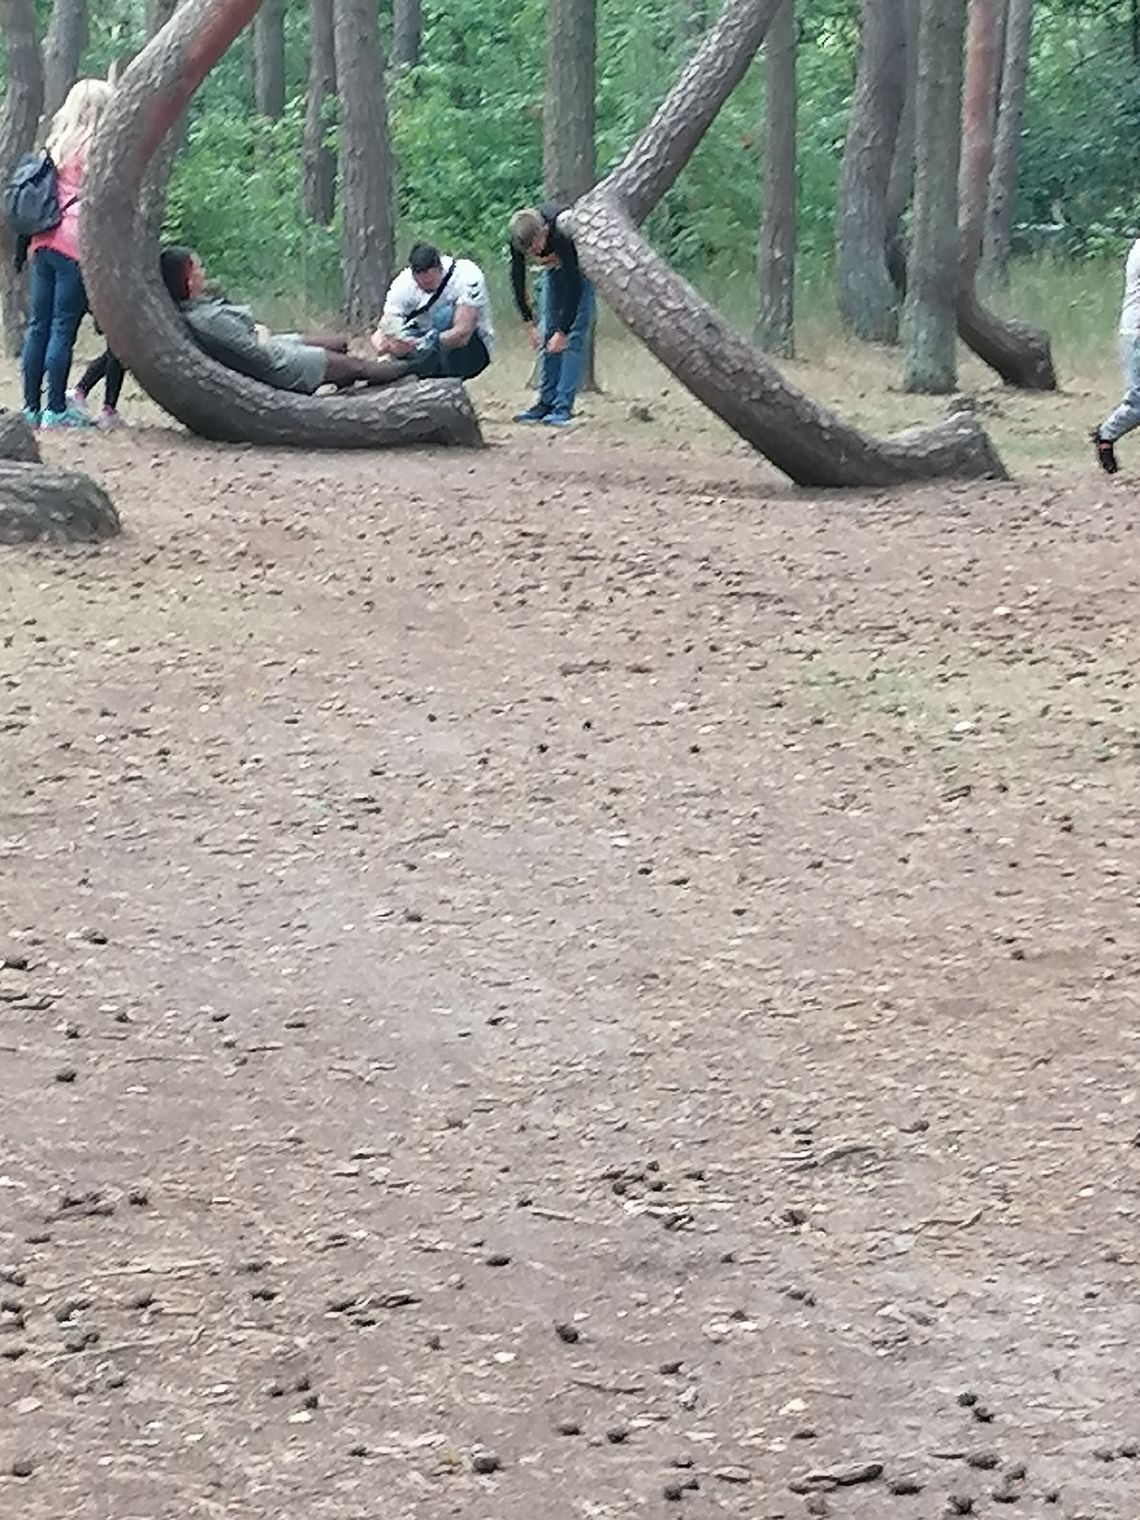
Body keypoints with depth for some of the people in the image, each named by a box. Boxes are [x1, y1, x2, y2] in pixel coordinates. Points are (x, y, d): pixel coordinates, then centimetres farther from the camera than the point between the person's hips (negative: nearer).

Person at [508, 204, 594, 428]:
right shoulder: (519, 237, -25)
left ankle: (563, 407, -16)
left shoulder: (563, 235, -40)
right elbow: (517, 278, -12)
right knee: (546, 333, -1)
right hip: (555, 268, 5)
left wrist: (563, 331, -30)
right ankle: (547, 402, 3)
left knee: (574, 338, -14)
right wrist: (529, 323, -13)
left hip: (582, 269, -5)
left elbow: (574, 284, -34)